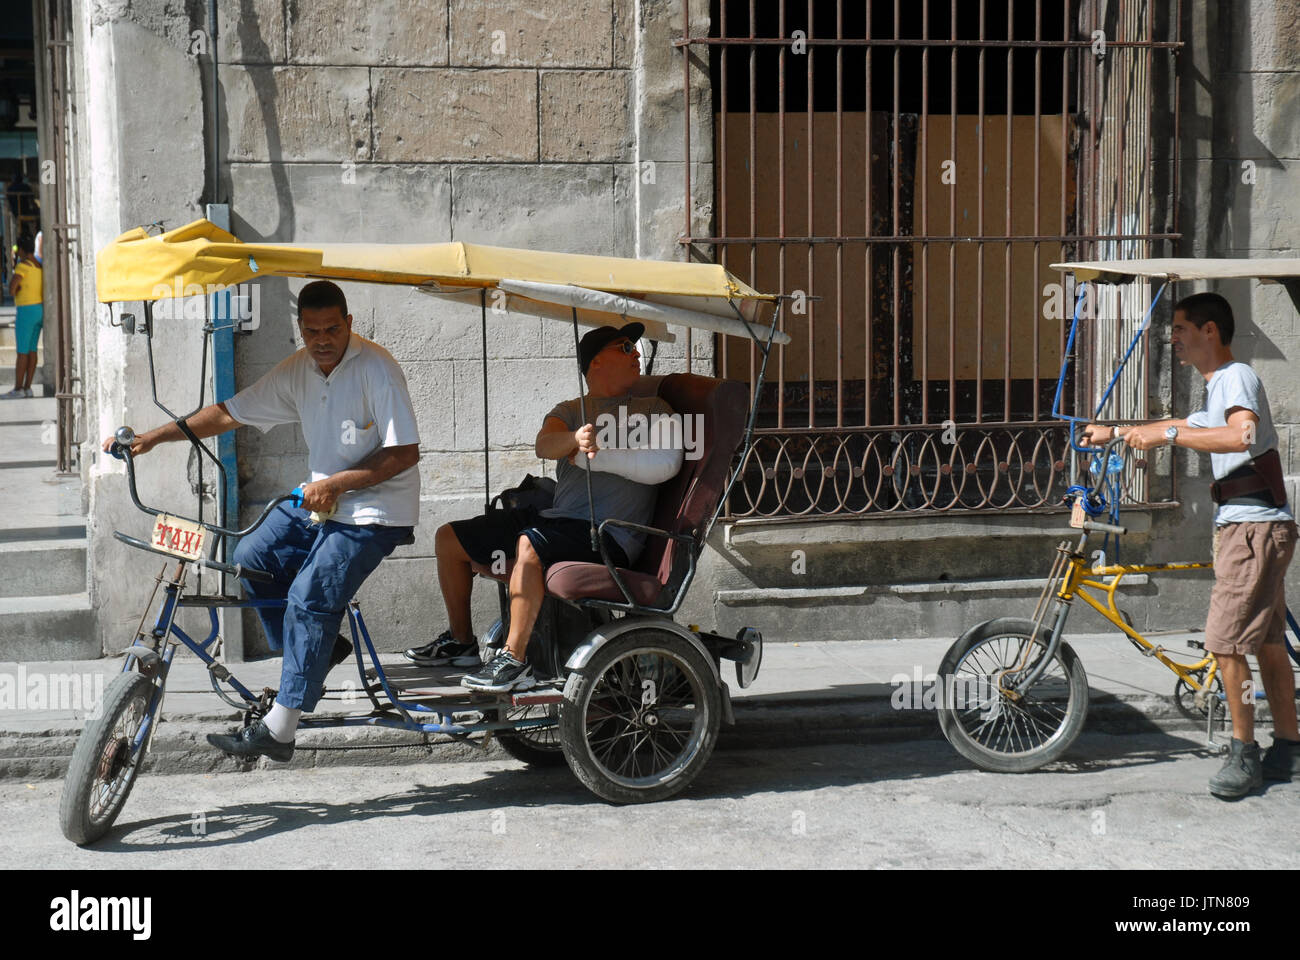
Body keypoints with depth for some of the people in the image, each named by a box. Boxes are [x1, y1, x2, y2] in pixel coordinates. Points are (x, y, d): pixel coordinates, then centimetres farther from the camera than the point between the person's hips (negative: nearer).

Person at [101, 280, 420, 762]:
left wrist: (338, 483, -27)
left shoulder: (376, 368, -18)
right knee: (251, 557, -3)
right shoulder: (296, 370, 2)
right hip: (319, 499, 8)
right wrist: (154, 437, -1)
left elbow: (406, 451, -20)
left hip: (373, 511, -8)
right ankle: (317, 648, 12)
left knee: (309, 595, -20)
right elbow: (231, 412, 6)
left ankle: (278, 728, -15)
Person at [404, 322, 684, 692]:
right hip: (557, 518, 6)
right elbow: (544, 445, -4)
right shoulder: (571, 411, 19)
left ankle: (514, 661, -30)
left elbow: (667, 462, -12)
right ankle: (461, 641, 20)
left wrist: (596, 455, -13)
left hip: (610, 534, -6)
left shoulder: (653, 409, 8)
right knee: (449, 537, 6)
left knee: (529, 544, -36)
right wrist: (575, 439, -28)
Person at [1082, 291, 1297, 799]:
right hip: (1246, 527, 10)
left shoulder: (1237, 376, -12)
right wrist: (1115, 431, 37)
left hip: (1255, 528, -10)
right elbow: (1183, 428, 37)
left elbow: (1242, 434, -31)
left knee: (1225, 640, -12)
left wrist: (1169, 434, -26)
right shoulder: (1219, 387, 20)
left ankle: (1244, 753, -4)